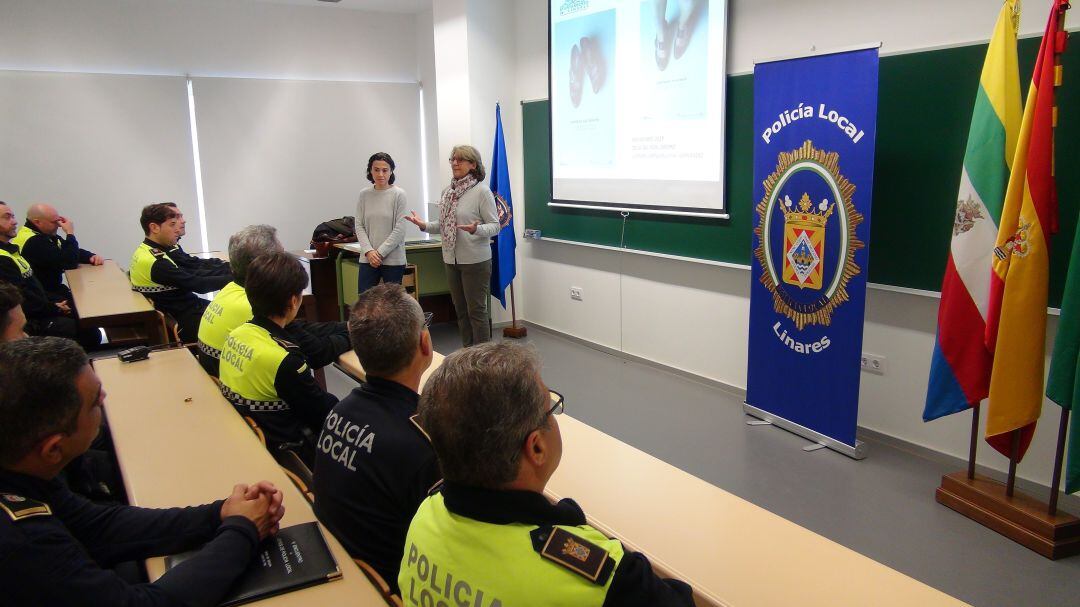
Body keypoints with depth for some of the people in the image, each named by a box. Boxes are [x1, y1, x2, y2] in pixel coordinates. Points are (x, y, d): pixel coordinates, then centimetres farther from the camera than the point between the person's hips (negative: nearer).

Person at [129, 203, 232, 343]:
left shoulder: (145, 251, 6)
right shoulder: (156, 263, -24)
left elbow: (189, 273, 4)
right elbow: (197, 284, -22)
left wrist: (227, 272, -3)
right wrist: (233, 278, -14)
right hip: (186, 323, -9)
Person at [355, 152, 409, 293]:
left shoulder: (399, 194, -5)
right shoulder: (364, 195, 5)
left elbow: (399, 230, -9)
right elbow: (359, 226, 5)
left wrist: (380, 253, -12)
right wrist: (369, 251, -10)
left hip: (393, 260, -3)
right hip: (368, 260, 3)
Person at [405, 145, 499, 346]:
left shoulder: (482, 192, -11)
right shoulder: (448, 192, 9)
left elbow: (495, 225, -12)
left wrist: (476, 229, -30)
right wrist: (425, 226, 0)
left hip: (475, 261, -7)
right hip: (452, 260, 7)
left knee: (476, 310, -1)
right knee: (460, 309, 15)